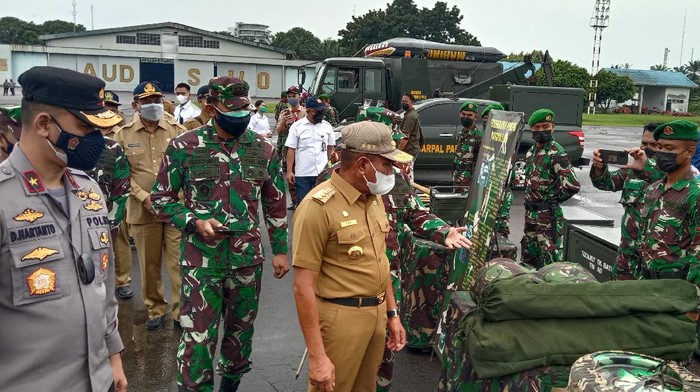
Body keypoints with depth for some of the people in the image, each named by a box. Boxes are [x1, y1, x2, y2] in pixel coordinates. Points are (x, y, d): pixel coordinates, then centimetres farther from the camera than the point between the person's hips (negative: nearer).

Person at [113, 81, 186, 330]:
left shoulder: (177, 130, 2)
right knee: (149, 265, 12)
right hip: (143, 211, 1)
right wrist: (143, 196, -11)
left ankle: (181, 310, 17)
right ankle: (156, 309, 30)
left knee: (179, 262, 2)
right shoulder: (124, 134, 2)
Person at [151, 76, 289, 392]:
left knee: (241, 330, 19)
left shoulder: (263, 149, 0)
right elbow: (162, 198, 0)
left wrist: (280, 250, 9)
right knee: (198, 338, 2)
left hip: (248, 258, 3)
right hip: (201, 259, -3)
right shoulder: (184, 147, -8)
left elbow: (276, 204, 9)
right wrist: (194, 222, -15)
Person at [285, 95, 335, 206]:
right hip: (303, 173, -3)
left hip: (322, 173, 3)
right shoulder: (297, 126, -4)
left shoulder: (327, 126, 5)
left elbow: (331, 146, 17)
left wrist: (326, 161, 13)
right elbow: (291, 150, -5)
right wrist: (289, 171, -9)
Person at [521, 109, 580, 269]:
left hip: (548, 215, -9)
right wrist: (529, 202, 12)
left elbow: (572, 186, -24)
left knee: (550, 263, -2)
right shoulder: (531, 152, 11)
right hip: (530, 213, 9)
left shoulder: (556, 153, -15)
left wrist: (554, 199, -9)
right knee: (529, 258, 18)